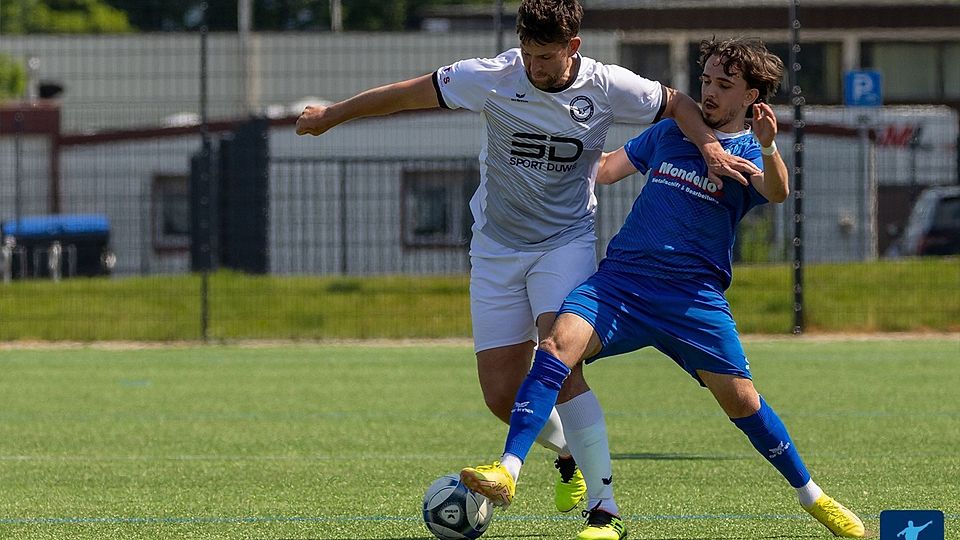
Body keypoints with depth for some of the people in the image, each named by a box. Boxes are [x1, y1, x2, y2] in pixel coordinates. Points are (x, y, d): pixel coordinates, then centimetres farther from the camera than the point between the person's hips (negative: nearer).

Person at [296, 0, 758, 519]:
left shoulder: (607, 87, -11)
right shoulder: (491, 77, -11)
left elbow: (678, 104, 4)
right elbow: (407, 94, 0)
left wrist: (711, 149, -15)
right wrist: (331, 115, 9)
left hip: (566, 240, -2)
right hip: (496, 247, 2)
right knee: (501, 395, -2)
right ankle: (569, 456, 29)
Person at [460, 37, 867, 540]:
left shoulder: (750, 152, 3)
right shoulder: (671, 131, 16)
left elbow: (776, 192, -21)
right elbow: (609, 167, 29)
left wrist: (767, 146, -40)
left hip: (694, 295, -3)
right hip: (622, 277, 3)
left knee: (740, 398, -7)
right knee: (559, 343, -23)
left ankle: (813, 498, 15)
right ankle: (506, 471, -33)